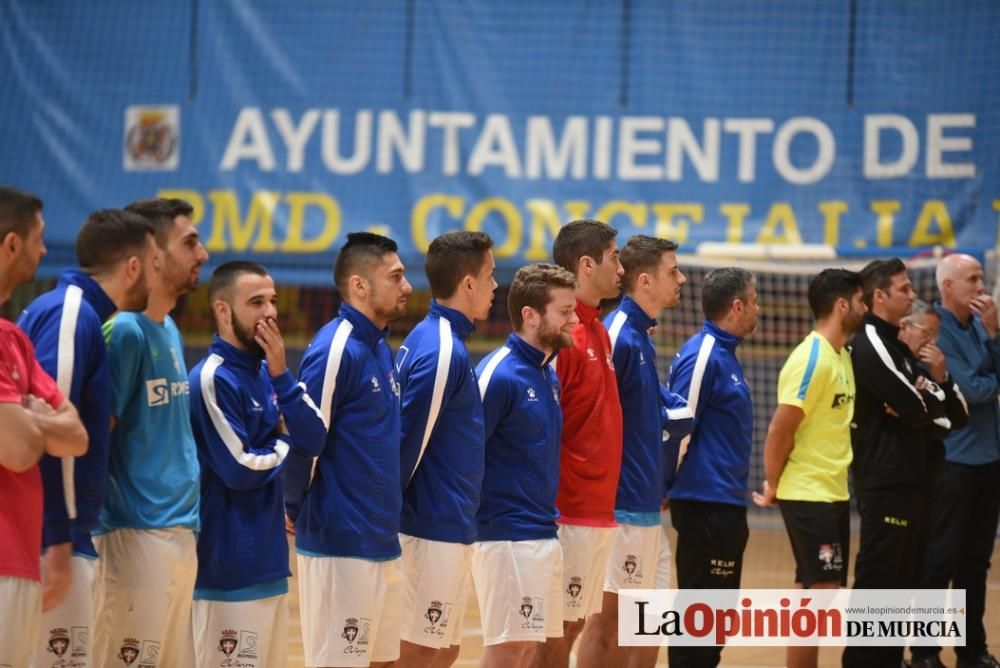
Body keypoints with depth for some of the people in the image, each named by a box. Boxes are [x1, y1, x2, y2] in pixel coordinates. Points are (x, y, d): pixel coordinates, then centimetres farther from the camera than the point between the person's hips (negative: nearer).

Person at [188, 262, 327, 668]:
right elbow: (240, 469, -20)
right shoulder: (213, 379, -16)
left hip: (268, 558, 8)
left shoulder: (266, 372, 10)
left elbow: (314, 441, 1)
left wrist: (280, 373, -9)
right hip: (229, 562, -8)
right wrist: (283, 443, -1)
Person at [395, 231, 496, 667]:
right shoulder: (442, 350, -17)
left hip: (448, 527, 9)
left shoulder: (434, 340, 12)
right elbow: (409, 441, -18)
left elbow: (408, 432, 15)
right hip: (435, 528, -9)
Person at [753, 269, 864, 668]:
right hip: (808, 495, -9)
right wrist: (772, 487, -9)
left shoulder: (841, 356, 10)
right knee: (820, 592, -8)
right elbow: (779, 431, -18)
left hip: (833, 493, 9)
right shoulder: (812, 359, -17)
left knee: (815, 593, 11)